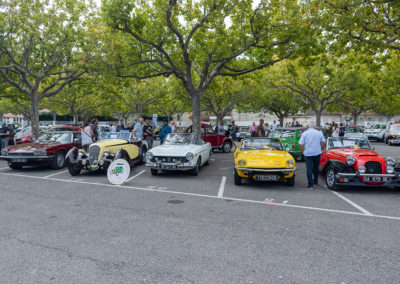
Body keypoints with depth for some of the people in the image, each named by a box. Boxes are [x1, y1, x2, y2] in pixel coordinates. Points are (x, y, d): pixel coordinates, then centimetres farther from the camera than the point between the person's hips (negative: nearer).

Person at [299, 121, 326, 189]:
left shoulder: (304, 133, -4)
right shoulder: (319, 133, 3)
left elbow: (301, 145, -8)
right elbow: (323, 143, 1)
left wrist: (303, 151, 6)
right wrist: (321, 150, 15)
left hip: (308, 153, -3)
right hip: (317, 153, 3)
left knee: (309, 169, 0)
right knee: (316, 168, 18)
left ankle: (310, 184, -1)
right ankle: (315, 182, 30)